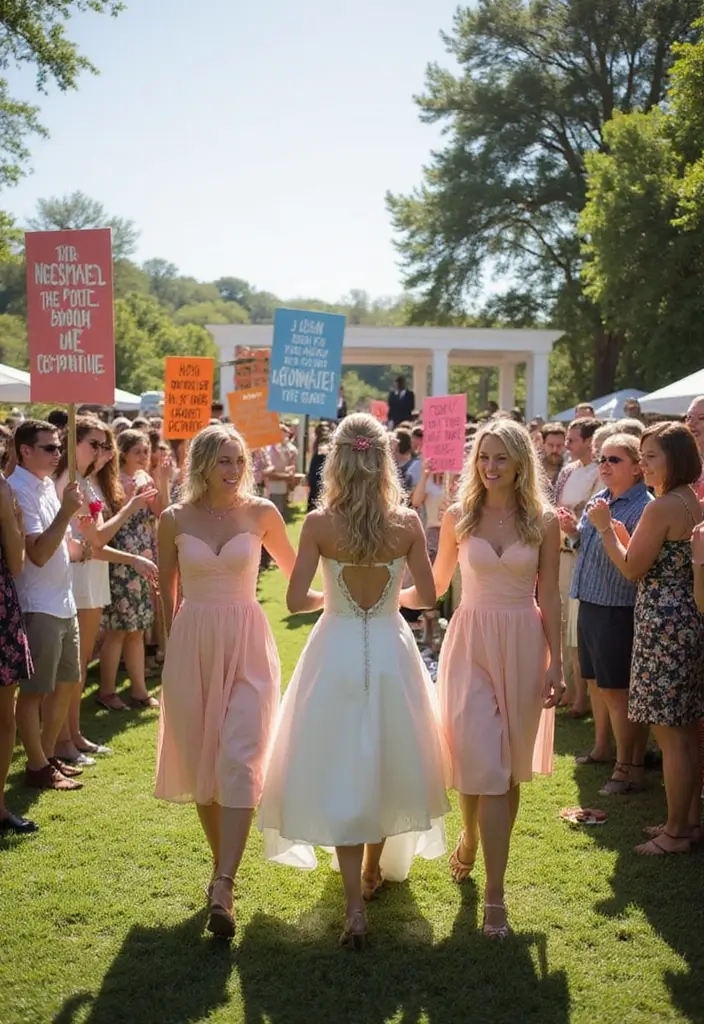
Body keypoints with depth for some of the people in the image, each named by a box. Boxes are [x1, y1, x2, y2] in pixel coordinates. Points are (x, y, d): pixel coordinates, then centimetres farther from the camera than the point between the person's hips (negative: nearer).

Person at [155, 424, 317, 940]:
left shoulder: (261, 512, -1)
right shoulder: (175, 520, 1)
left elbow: (295, 570, 14)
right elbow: (167, 591, 13)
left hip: (248, 645, -2)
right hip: (193, 645, 2)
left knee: (239, 761, -13)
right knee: (200, 761, 9)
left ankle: (222, 886, -14)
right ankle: (225, 864, 28)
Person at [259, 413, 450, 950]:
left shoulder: (319, 523, -12)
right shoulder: (407, 522, -8)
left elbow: (296, 600, -11)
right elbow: (427, 596, -2)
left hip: (337, 649, -1)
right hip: (392, 649, 2)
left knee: (341, 771, 5)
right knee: (389, 762, 21)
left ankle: (356, 906, -1)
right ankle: (374, 870, 39)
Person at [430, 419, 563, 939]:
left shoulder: (543, 521, 1)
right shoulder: (459, 517, 2)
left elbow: (549, 596, 2)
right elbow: (436, 585, 13)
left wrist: (555, 663, 0)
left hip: (524, 646, 1)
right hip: (472, 643, -1)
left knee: (510, 769, 7)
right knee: (483, 763, -7)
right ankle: (494, 893, 12)